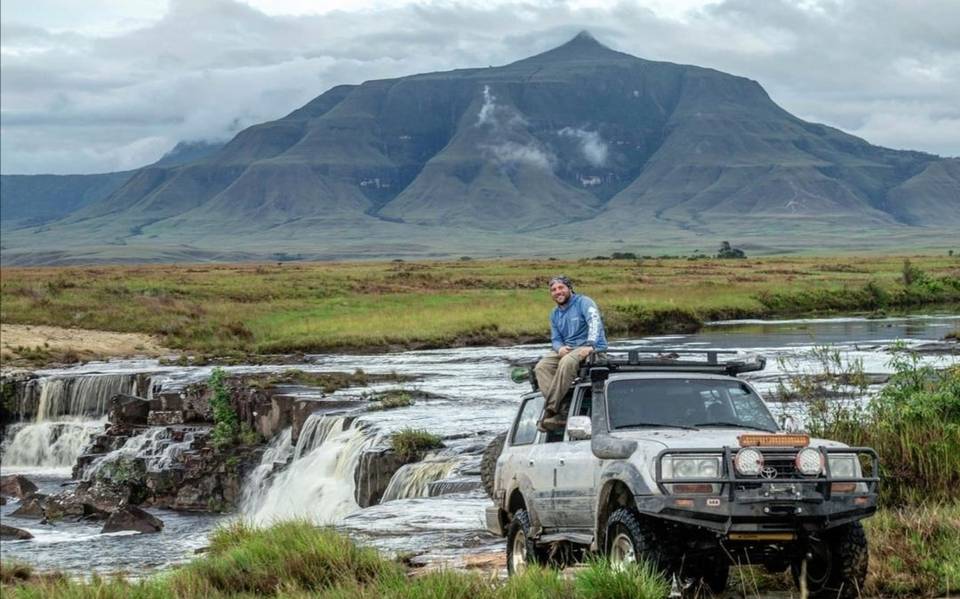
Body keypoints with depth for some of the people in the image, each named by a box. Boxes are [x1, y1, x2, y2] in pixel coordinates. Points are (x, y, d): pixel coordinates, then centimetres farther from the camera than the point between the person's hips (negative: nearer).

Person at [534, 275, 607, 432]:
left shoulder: (583, 302, -4)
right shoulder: (555, 314, 18)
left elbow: (595, 321, -20)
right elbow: (555, 338, 16)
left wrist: (590, 345, -36)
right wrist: (560, 348, -10)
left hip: (591, 347, -7)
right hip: (566, 350, 7)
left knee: (566, 363, -37)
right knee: (541, 367, -19)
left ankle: (550, 411, -36)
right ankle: (560, 413, -32)